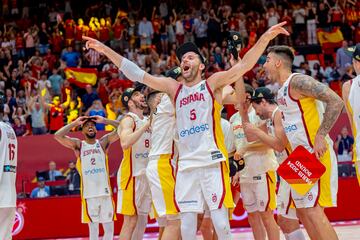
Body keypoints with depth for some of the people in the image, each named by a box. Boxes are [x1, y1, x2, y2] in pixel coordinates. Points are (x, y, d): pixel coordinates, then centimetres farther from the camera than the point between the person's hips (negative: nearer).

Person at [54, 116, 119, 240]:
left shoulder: (103, 142, 8)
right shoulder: (78, 145, 5)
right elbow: (58, 136, -7)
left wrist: (104, 121, -2)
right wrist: (75, 123, -3)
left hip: (105, 192, 1)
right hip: (89, 194, -1)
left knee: (109, 228, 2)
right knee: (93, 228, 2)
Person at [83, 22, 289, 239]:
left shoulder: (212, 84, 6)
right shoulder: (174, 88, 16)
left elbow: (244, 65, -6)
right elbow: (137, 73, 16)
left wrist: (265, 38, -20)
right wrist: (105, 49, 12)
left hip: (213, 162, -4)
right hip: (186, 165, 4)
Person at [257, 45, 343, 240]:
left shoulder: (297, 81, -12)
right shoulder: (282, 92, 18)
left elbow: (335, 101, -21)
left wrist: (321, 135, -25)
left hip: (316, 153, -10)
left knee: (313, 209, -17)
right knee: (303, 212, 10)